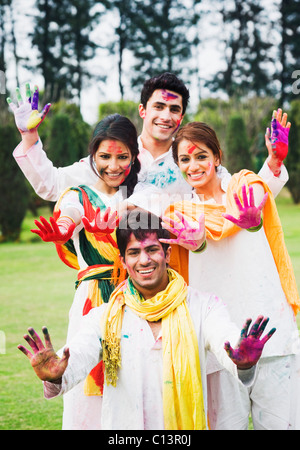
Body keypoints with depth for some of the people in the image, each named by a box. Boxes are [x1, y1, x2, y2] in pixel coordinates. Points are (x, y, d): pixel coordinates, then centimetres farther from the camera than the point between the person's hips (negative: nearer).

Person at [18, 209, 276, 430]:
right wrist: (54, 377, -30)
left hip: (186, 427, 0)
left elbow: (226, 338, -13)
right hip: (123, 424, 0)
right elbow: (78, 357, -8)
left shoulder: (203, 307, 4)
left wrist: (243, 364, -35)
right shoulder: (105, 317, 7)